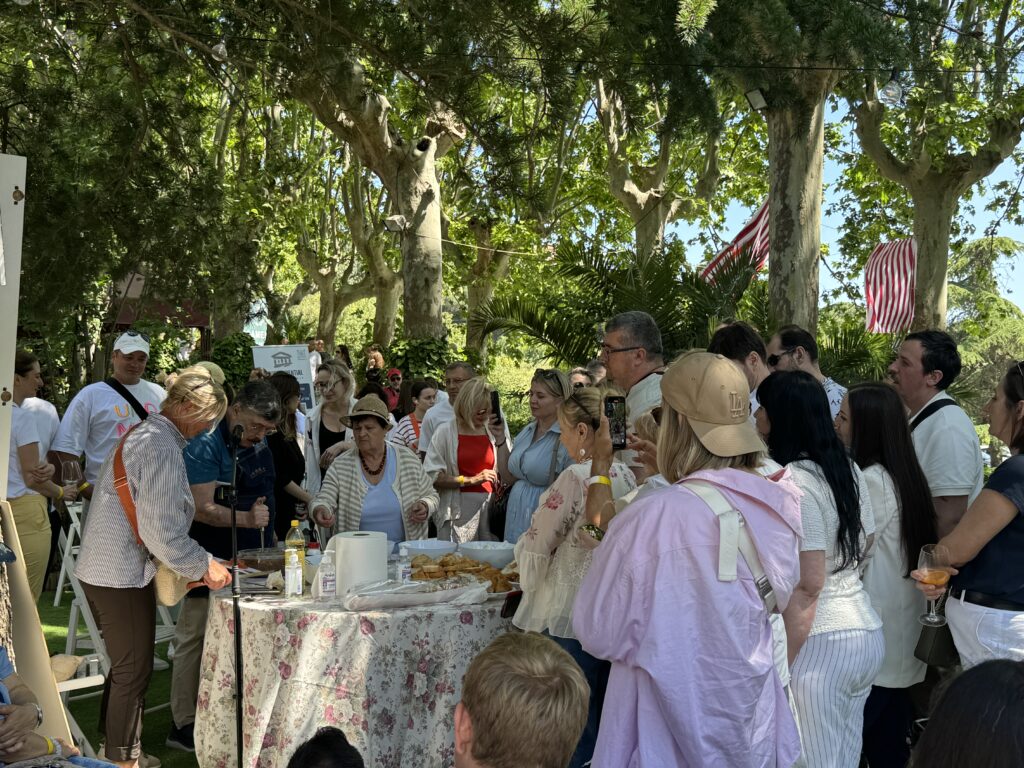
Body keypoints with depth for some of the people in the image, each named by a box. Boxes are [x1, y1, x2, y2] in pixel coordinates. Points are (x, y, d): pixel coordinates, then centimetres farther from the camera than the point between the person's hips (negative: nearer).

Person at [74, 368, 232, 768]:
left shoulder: (141, 433, 13)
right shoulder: (163, 447, -19)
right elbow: (161, 531, -23)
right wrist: (204, 566, -11)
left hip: (99, 570, 10)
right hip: (123, 577, -10)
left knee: (124, 669, 21)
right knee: (133, 674, 2)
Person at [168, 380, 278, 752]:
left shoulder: (259, 446, 11)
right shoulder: (205, 445, -14)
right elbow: (202, 509, -22)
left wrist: (270, 536, 19)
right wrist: (246, 519, -35)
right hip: (211, 563, -8)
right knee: (197, 637, 0)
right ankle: (184, 725, 9)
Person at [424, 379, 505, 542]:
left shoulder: (493, 431, 11)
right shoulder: (446, 432, 1)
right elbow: (433, 478, -7)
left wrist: (500, 439, -4)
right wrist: (471, 480, -11)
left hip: (491, 508, 3)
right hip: (458, 510, -3)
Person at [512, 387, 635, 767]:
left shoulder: (575, 477, -18)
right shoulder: (626, 475, 2)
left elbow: (536, 546, -9)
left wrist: (529, 577, 12)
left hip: (572, 618, -7)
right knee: (602, 719, 17)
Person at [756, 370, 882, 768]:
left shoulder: (793, 483, -18)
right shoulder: (849, 469, 8)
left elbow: (807, 586, -20)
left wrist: (781, 666, -16)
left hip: (820, 642, -8)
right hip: (867, 630, 9)